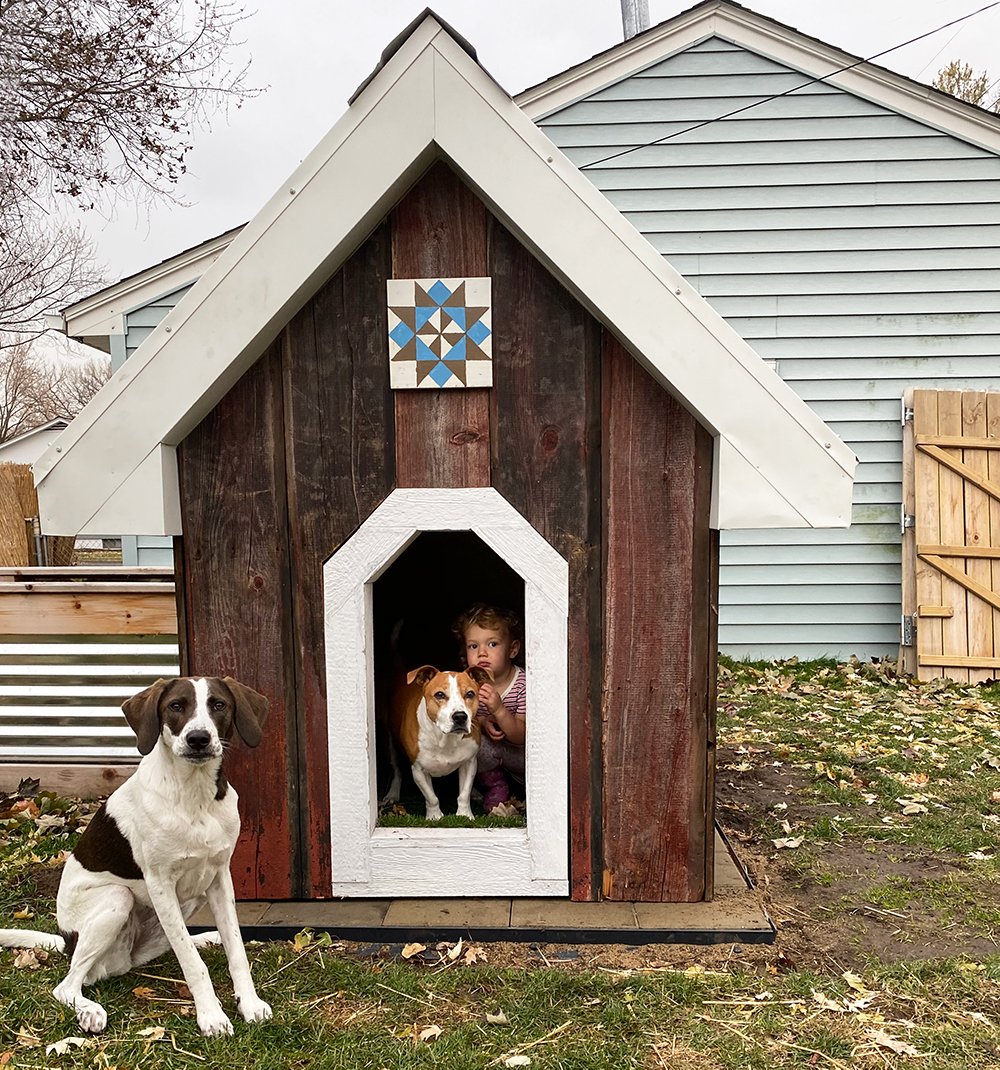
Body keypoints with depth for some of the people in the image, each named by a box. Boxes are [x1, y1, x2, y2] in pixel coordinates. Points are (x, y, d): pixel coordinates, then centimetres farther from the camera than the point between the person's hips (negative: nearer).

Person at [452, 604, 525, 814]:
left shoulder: (523, 684, -22)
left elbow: (521, 737, -25)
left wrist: (499, 710, -42)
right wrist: (482, 722, -23)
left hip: (518, 754, -1)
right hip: (486, 758, 1)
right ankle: (494, 787, -1)